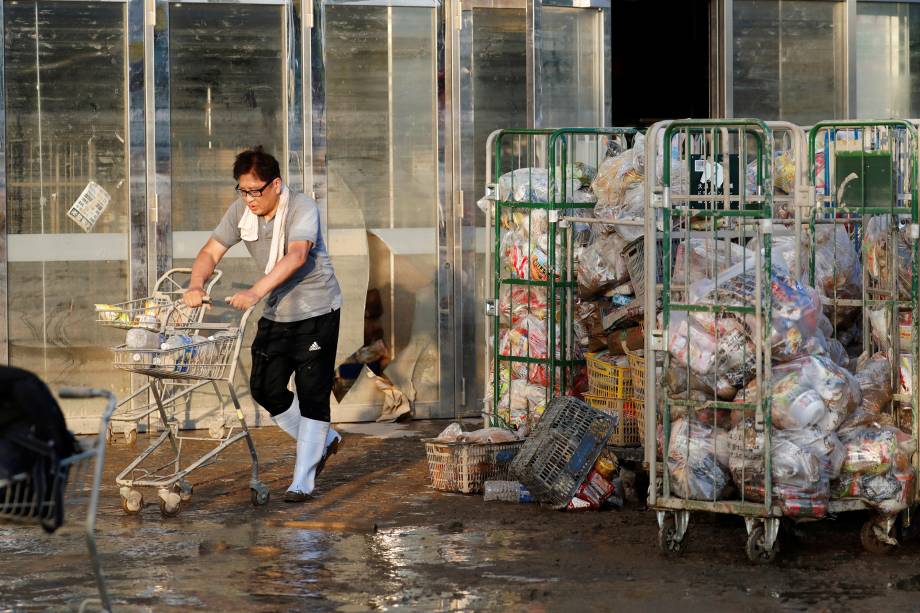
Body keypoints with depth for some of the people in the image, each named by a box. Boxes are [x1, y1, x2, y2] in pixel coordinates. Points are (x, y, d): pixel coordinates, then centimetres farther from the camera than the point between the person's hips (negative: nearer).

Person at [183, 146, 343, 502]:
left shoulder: (302, 210, -23)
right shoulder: (241, 212, -5)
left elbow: (296, 256, -38)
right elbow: (211, 252, -5)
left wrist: (256, 292, -50)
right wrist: (197, 285, -27)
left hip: (316, 312, -6)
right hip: (276, 314, 6)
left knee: (312, 395, -7)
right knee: (265, 388, 4)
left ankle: (303, 482, -3)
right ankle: (324, 440, 26)